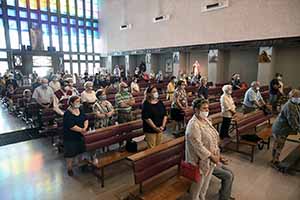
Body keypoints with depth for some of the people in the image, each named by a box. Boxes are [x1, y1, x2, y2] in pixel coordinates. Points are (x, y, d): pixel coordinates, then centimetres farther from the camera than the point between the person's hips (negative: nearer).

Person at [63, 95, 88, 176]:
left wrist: (85, 128, -17)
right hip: (71, 137, -6)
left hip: (81, 135, 6)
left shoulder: (80, 110, 3)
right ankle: (69, 168, 22)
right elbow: (71, 126, -25)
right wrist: (81, 130, -18)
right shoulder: (68, 114, -19)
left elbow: (86, 119, 1)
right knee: (71, 153, 5)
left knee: (82, 150, 15)